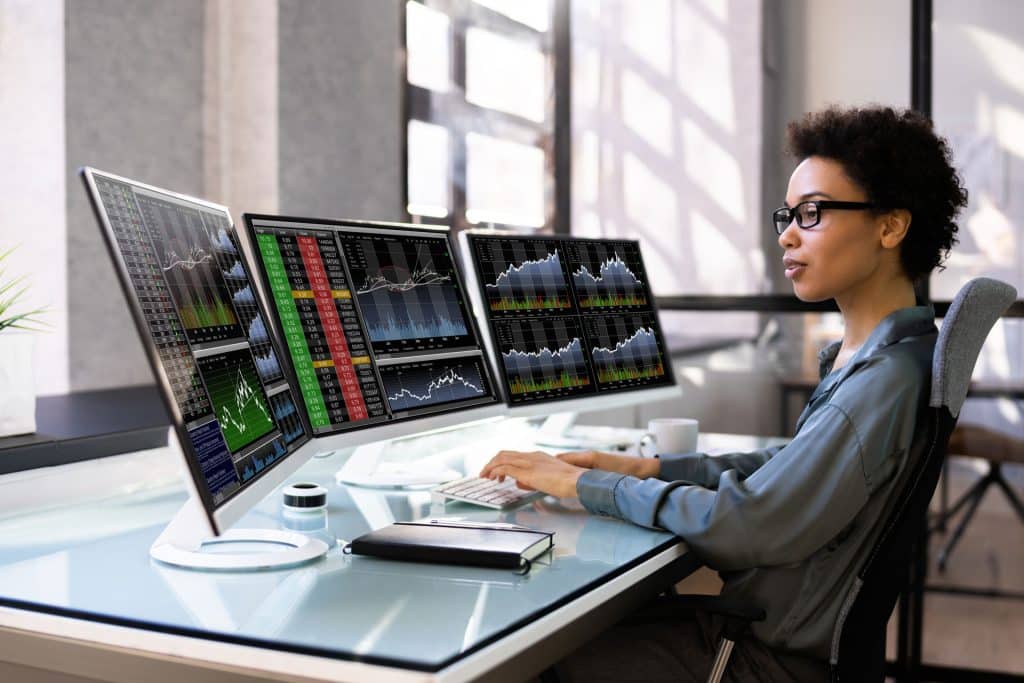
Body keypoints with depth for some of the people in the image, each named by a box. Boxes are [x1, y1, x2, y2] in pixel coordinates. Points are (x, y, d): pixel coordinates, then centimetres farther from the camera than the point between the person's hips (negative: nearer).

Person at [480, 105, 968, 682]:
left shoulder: (884, 382, -24)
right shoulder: (873, 355, 7)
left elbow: (734, 526, -26)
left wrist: (581, 483, -16)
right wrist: (648, 468, 4)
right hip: (751, 620, 9)